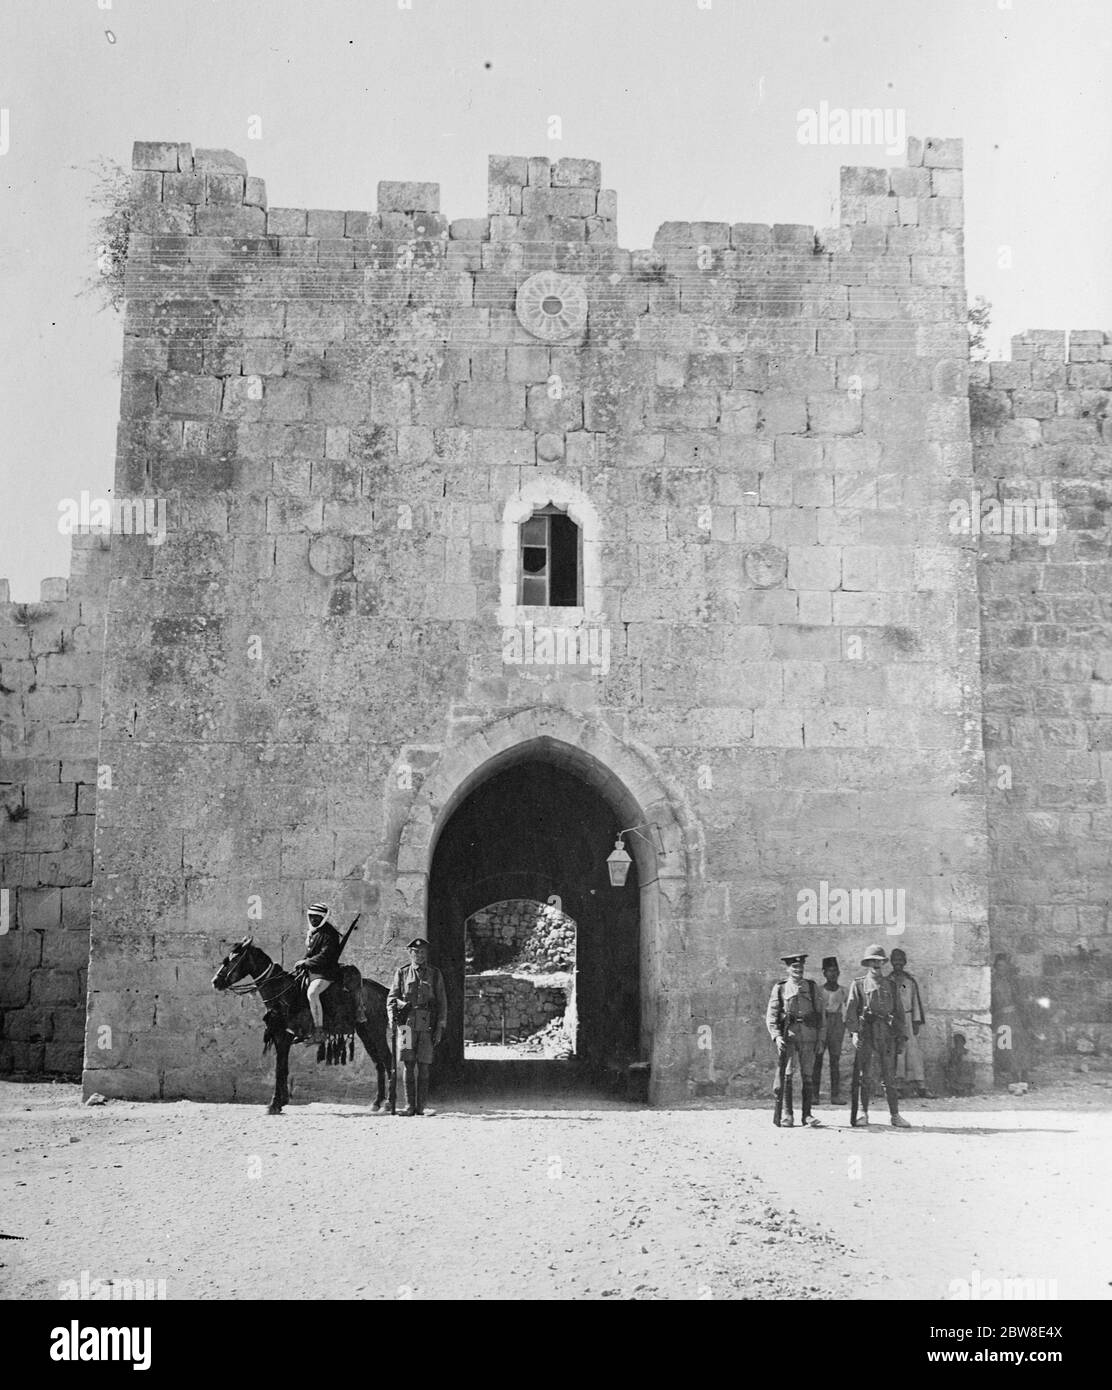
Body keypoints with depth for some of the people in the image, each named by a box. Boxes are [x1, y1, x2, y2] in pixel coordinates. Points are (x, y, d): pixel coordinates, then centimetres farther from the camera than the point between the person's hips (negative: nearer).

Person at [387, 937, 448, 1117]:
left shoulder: (435, 974, 9)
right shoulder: (402, 973, 10)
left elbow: (442, 1003, 8)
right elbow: (392, 997, 9)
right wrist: (392, 1016, -10)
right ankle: (409, 1105, 3)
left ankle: (421, 1107, 5)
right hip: (407, 1024, 0)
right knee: (408, 1066, -2)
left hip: (427, 1026, 0)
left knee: (423, 1067, 0)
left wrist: (440, 1028, 1)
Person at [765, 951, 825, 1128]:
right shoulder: (780, 988, 6)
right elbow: (771, 1015, 3)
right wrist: (776, 1036, -10)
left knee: (807, 1076, 1)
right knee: (787, 1076, -6)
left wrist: (820, 1038, 7)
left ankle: (807, 1115, 5)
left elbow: (819, 1013, 14)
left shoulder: (812, 987, 12)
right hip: (787, 1035, -2)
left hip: (808, 1035, 2)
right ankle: (786, 1114, -2)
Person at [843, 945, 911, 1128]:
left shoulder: (890, 986, 16)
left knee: (890, 1076, 2)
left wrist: (901, 1034, 6)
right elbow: (851, 1010, 0)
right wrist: (853, 1032, -11)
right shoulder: (858, 984, 8)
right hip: (865, 1032, -2)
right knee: (864, 1075, -3)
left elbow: (898, 1011, 15)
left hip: (887, 1033, 2)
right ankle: (862, 1114, 3)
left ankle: (895, 1115, 5)